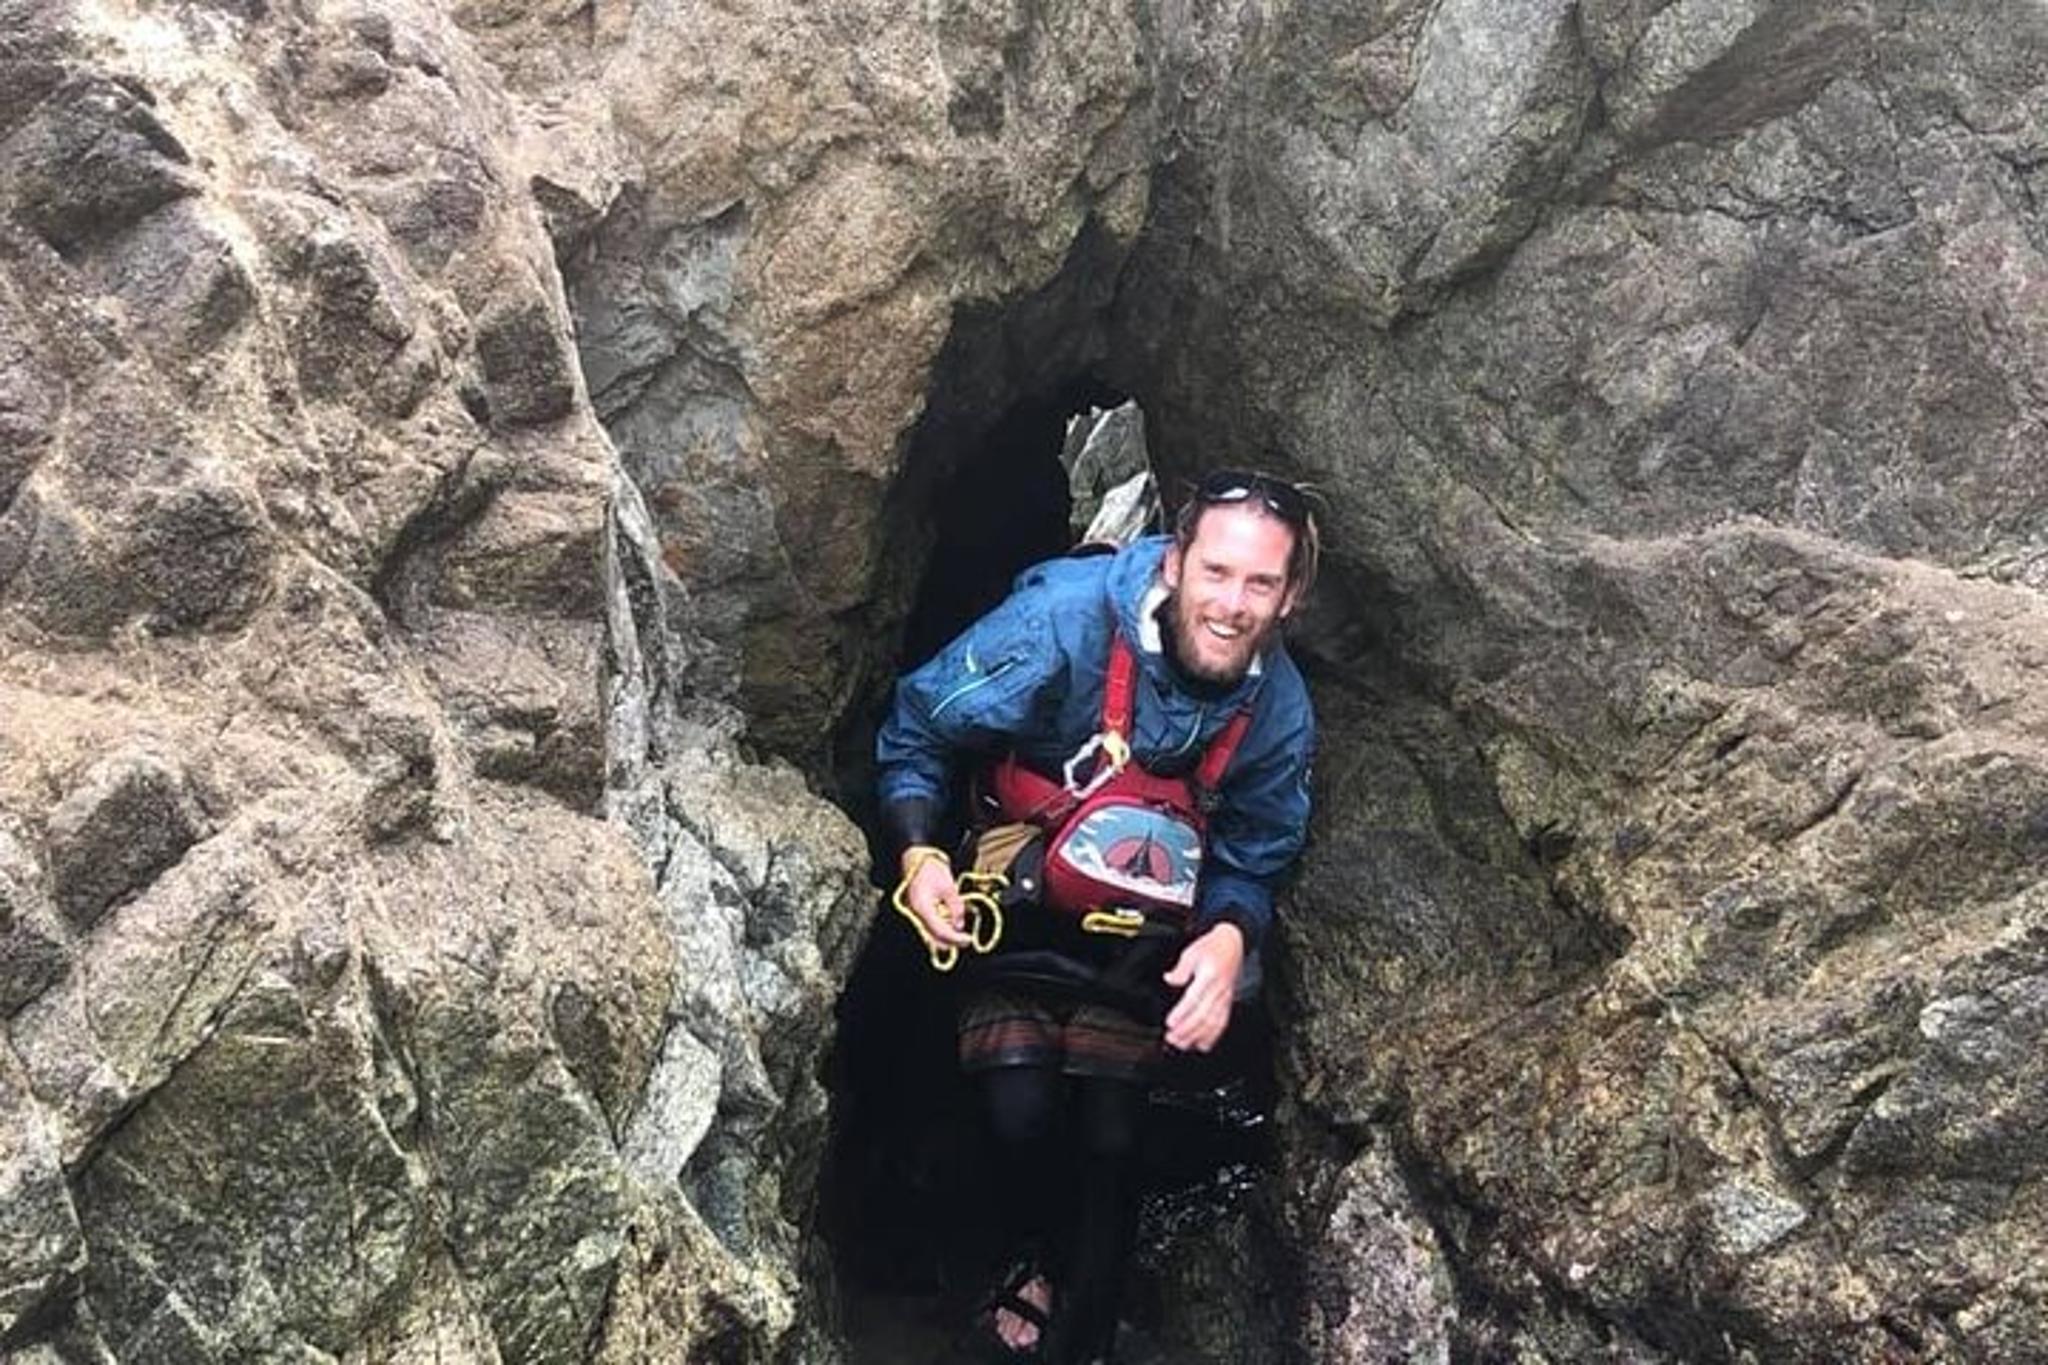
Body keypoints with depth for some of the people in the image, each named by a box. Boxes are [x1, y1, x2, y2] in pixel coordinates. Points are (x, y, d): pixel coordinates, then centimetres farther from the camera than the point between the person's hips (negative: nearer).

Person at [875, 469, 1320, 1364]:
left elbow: (1249, 864, -3)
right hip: (1013, 910, -2)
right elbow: (916, 733, -17)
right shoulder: (1062, 621, -30)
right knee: (1019, 1114, -17)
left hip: (1138, 942, 3)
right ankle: (1038, 1259, 16)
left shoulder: (1277, 711, -17)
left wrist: (1230, 936, -25)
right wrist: (920, 855, -31)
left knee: (1110, 1138, -1)